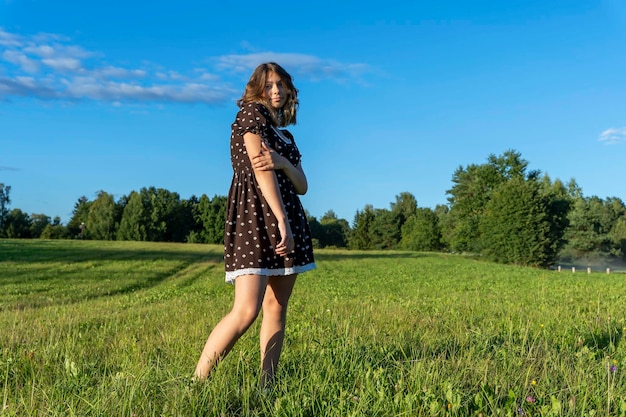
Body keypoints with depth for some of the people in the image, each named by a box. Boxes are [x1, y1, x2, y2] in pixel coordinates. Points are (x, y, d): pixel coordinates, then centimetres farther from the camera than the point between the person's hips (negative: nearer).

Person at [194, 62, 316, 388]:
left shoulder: (285, 135, 23)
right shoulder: (252, 112, 1)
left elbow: (302, 185, 11)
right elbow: (260, 170, -12)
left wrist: (282, 162, -10)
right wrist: (282, 221, -18)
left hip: (287, 217, 8)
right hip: (255, 214, -8)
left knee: (276, 307, 3)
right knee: (247, 310, -17)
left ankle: (267, 386, 8)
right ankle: (196, 385, -10)